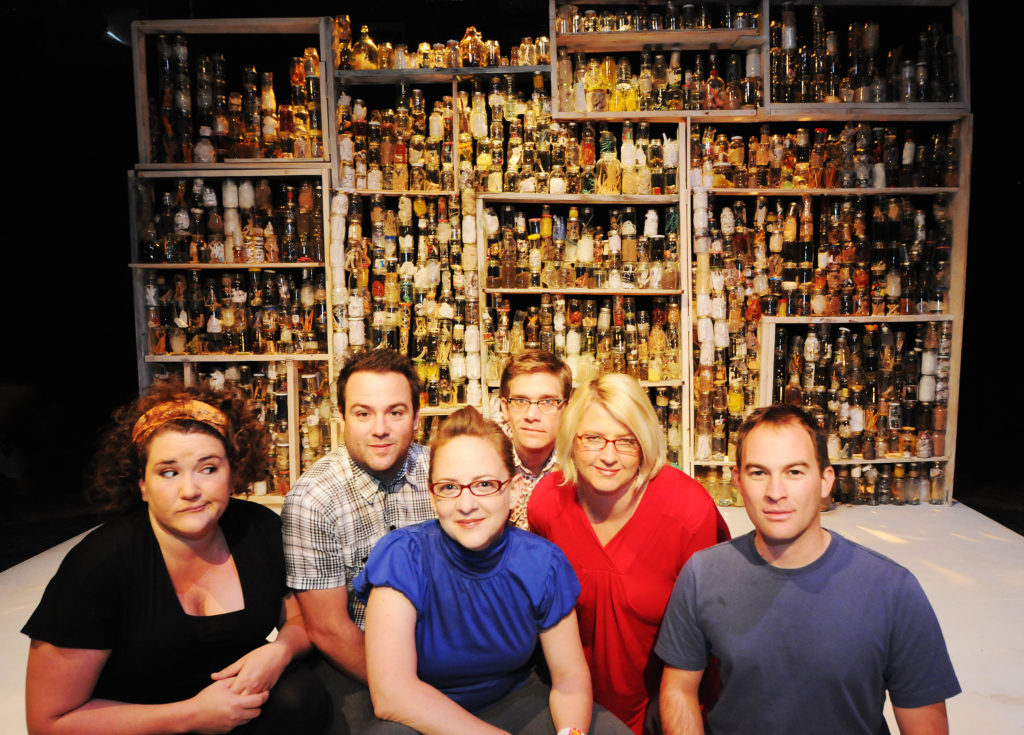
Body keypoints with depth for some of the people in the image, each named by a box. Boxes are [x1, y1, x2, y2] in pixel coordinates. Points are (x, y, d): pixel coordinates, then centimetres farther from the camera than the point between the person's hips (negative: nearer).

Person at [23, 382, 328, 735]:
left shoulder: (262, 530, -9)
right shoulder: (97, 565, -19)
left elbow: (303, 619, 4)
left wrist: (279, 651, -20)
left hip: (240, 699, 3)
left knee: (301, 695, -24)